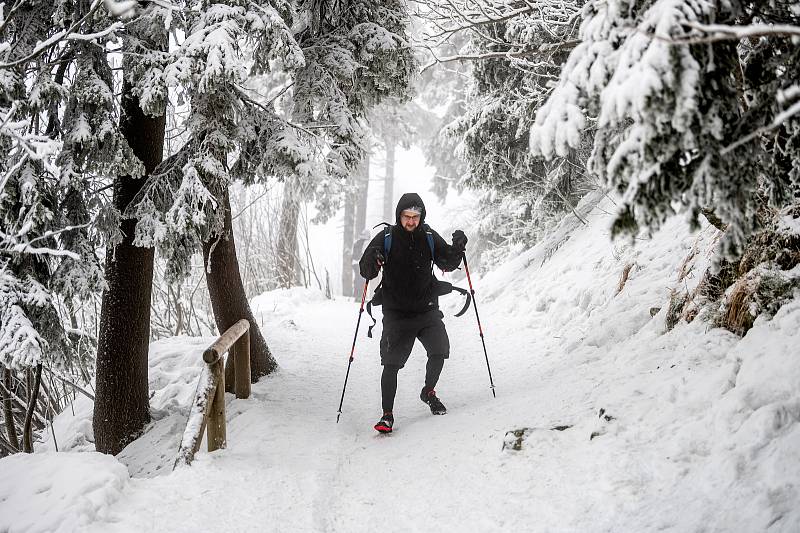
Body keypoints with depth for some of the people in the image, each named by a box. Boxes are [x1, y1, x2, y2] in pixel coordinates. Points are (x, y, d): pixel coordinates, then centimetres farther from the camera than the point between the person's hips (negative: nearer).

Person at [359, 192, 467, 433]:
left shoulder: (429, 237, 0)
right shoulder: (386, 238, -7)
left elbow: (448, 264, 4)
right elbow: (365, 272, -7)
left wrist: (457, 248, -15)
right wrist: (372, 260, -30)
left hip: (427, 309, 2)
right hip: (396, 312, -2)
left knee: (439, 351, -11)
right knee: (391, 363, -7)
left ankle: (428, 392, 19)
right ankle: (387, 415, 5)